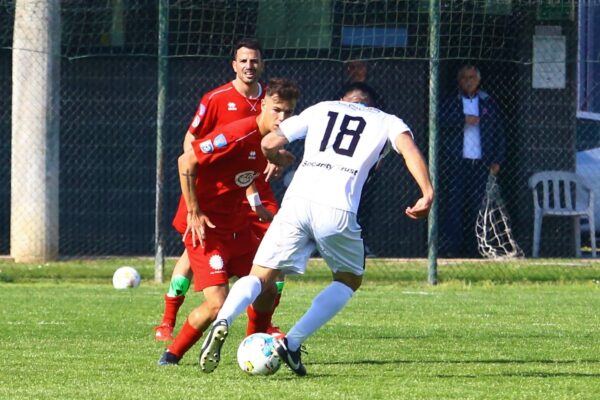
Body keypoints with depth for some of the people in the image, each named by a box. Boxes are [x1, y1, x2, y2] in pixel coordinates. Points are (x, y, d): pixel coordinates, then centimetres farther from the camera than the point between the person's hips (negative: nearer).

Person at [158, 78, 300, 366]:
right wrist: (193, 212, -20)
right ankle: (171, 356, 2)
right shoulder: (238, 135, -23)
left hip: (237, 226, 9)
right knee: (217, 303, -16)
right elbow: (186, 162, -22)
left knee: (267, 290, 7)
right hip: (205, 225, -9)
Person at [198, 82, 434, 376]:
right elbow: (408, 148, 0)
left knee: (260, 278, 9)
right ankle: (292, 343, 5)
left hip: (296, 201, 2)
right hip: (337, 210, -2)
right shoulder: (386, 121, 21)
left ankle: (223, 321, -24)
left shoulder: (320, 109, 25)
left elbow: (269, 144, 18)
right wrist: (427, 194, -9)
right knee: (350, 280, 22)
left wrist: (278, 159, 41)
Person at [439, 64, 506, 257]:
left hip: (481, 163, 2)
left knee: (475, 208, 1)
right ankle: (451, 248, -14)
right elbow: (440, 123, -9)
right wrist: (464, 120, -16)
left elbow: (498, 133, 13)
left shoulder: (488, 103, 14)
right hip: (456, 162, -2)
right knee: (454, 205, -10)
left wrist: (497, 160, 5)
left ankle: (471, 249, 4)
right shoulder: (450, 102, 9)